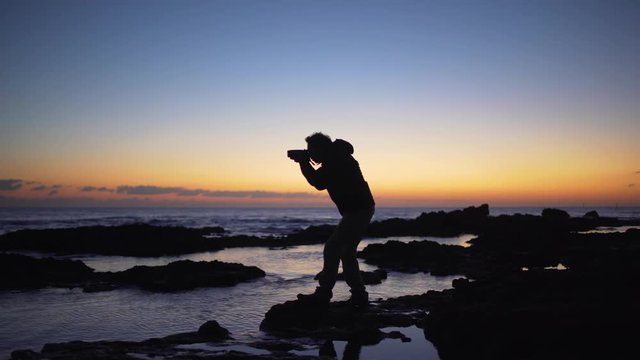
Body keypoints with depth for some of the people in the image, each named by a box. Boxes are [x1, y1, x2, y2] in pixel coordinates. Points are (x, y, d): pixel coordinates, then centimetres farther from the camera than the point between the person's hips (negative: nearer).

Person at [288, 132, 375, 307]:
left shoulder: (337, 160, -16)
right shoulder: (337, 157, 14)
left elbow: (318, 183, -19)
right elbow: (320, 182, 21)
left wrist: (304, 162, -9)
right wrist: (304, 162, 10)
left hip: (358, 210, -11)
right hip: (361, 209, 11)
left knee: (332, 249, -9)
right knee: (346, 252, 14)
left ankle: (323, 294, -6)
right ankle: (358, 294, 15)